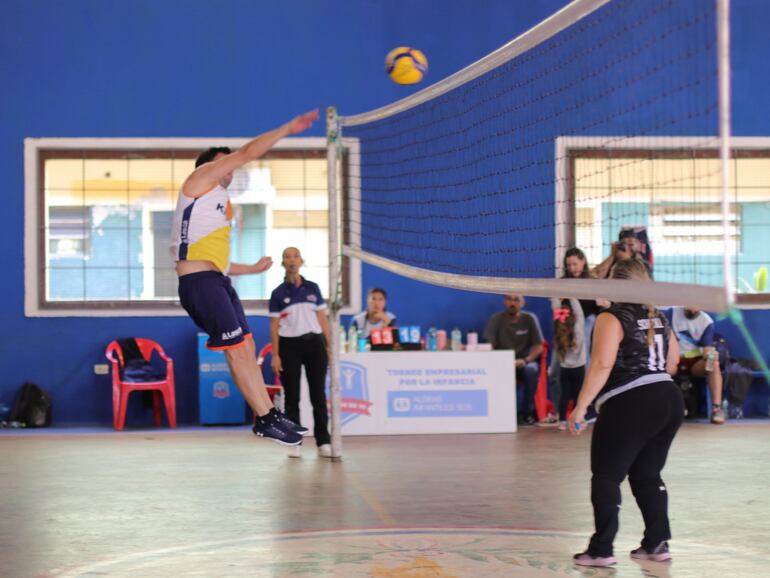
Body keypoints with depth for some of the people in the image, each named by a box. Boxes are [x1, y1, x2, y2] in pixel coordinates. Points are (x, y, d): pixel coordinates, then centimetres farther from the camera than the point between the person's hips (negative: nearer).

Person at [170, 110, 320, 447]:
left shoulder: (218, 202, 27)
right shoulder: (200, 178, 3)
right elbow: (247, 153, -5)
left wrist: (254, 269, 37)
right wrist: (288, 129, -2)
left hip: (217, 281, 10)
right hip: (199, 281, -10)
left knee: (246, 349, 8)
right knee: (237, 350, -10)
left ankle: (267, 414, 13)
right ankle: (264, 419, -6)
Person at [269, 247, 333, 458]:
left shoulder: (312, 288, 8)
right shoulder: (278, 293, 2)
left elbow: (322, 319, 9)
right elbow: (274, 326, 2)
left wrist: (329, 346, 2)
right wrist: (275, 355, -4)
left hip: (314, 343, 1)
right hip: (289, 345, -1)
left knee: (318, 394, 1)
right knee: (292, 397, 1)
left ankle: (323, 442, 6)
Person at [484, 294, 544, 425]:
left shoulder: (529, 319, -3)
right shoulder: (496, 319, -2)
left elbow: (538, 347, -6)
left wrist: (525, 360, -24)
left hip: (525, 362, 0)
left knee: (531, 370, -35)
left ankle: (527, 412, -18)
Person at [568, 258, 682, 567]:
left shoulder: (611, 318, -8)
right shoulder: (658, 318, 13)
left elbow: (601, 365, -18)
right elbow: (672, 363, 21)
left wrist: (581, 407, -17)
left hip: (629, 406, -7)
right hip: (669, 401, 7)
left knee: (606, 478, 2)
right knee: (647, 475, 18)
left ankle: (601, 550, 1)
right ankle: (657, 544, 17)